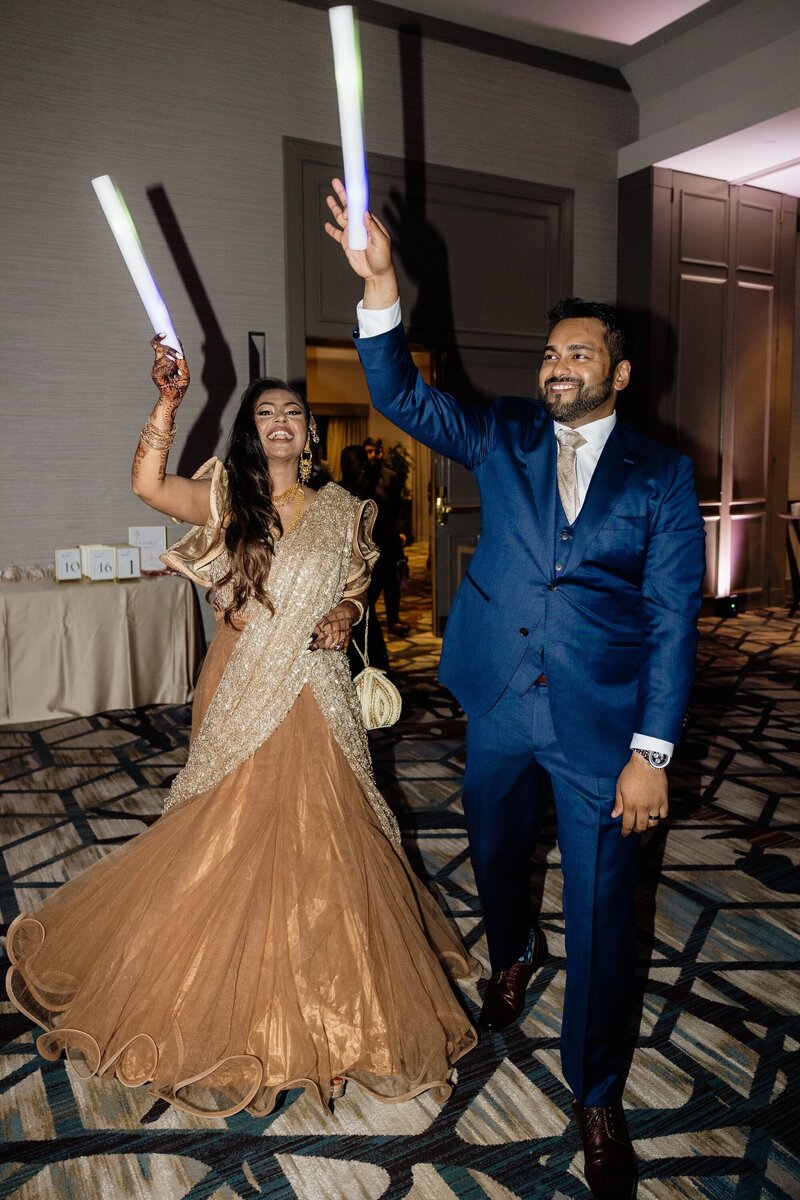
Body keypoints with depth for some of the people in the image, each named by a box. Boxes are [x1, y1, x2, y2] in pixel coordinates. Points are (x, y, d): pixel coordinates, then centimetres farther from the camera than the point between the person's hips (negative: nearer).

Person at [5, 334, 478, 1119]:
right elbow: (147, 484, -21)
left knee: (316, 837, 11)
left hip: (313, 695, 2)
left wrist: (344, 615, -5)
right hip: (240, 691, -2)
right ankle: (226, 995, 29)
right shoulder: (226, 498, -2)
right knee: (228, 833, 7)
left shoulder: (339, 511, 6)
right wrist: (169, 400, -31)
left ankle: (320, 998, 35)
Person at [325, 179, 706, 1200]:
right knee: (494, 854, 23)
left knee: (601, 912, 5)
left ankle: (596, 1097, 29)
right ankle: (513, 955, 58)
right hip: (498, 709, 3)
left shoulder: (661, 477, -3)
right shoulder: (503, 439, 4)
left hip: (600, 728, -2)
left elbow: (672, 620, -6)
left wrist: (651, 752, -12)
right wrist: (379, 284, -23)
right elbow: (402, 397, -8)